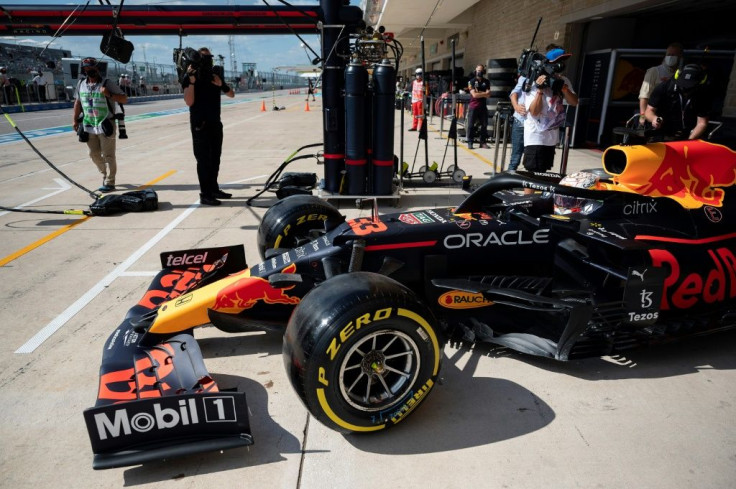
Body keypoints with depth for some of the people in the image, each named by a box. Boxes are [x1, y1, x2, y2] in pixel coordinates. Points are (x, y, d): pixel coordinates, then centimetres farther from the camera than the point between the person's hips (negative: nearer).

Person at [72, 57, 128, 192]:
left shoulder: (107, 83, -6)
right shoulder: (81, 84, 8)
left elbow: (124, 99, -9)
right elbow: (77, 102, 17)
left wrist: (109, 94, -24)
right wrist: (75, 120, 16)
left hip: (105, 125, -5)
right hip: (89, 126, 6)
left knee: (108, 155, -3)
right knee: (94, 154, 12)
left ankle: (109, 183, 4)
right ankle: (106, 175, 30)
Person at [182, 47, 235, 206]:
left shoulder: (214, 76, 12)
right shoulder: (189, 77, -6)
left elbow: (231, 94, 11)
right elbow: (189, 102, -16)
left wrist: (221, 84, -6)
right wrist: (191, 81, -23)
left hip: (215, 123, 7)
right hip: (200, 124, -6)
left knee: (215, 158, 12)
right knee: (203, 159, -7)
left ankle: (214, 189, 23)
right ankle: (205, 195, -6)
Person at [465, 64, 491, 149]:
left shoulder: (486, 81, 10)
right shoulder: (471, 81, 0)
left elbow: (488, 94, -1)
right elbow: (474, 94, -11)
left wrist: (479, 93, -11)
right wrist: (484, 93, -5)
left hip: (483, 106, 4)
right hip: (473, 106, -3)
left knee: (484, 125, 4)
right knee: (470, 125, -4)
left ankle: (483, 142, 12)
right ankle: (470, 142, 4)